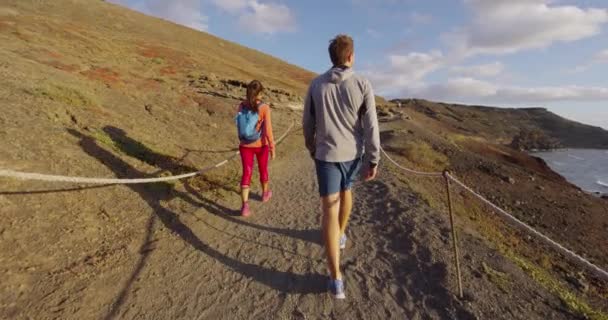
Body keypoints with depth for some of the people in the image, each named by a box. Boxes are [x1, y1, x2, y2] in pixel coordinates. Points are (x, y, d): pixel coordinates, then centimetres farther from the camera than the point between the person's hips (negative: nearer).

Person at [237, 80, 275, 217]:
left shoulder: (241, 106, -3)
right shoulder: (264, 107, -15)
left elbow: (240, 125, 9)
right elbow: (268, 130, -17)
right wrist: (272, 147, -7)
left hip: (245, 145, 2)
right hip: (261, 145, -2)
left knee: (246, 173, 1)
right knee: (263, 169, 21)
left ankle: (245, 205, -11)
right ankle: (265, 193, 42)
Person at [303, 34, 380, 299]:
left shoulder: (316, 84, -2)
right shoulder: (363, 85, -8)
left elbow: (308, 122, 6)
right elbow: (370, 127, -11)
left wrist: (311, 146, 22)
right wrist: (373, 160, -4)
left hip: (326, 153, -1)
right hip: (353, 153, 1)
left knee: (330, 209, -3)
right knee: (345, 191, 30)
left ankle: (336, 278, -3)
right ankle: (340, 234, 51)